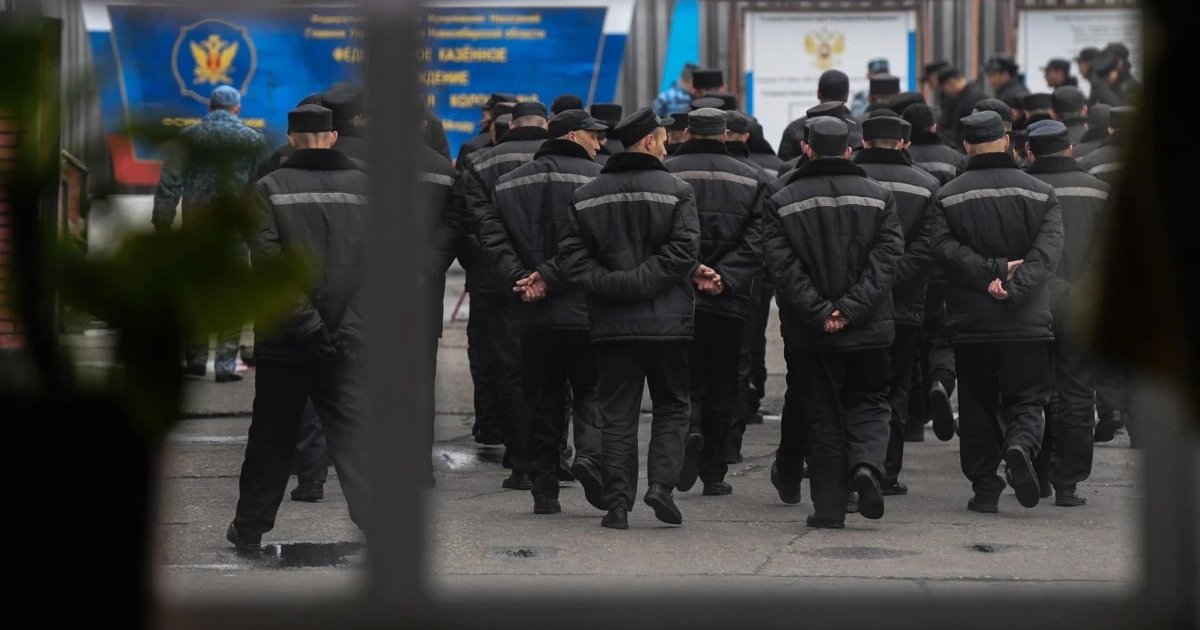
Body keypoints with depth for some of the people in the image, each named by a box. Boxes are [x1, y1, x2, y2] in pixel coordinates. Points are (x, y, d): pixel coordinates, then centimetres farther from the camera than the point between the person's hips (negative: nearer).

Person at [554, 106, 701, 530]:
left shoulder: (587, 197, 6)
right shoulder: (676, 192, -4)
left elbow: (572, 257, -1)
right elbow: (682, 253, -14)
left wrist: (612, 285, -7)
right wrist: (640, 283, -11)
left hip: (611, 323, 2)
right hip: (666, 320, -2)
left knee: (617, 415, 7)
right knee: (671, 407, 12)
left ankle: (617, 503, 2)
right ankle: (662, 483, -4)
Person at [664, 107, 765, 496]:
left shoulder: (665, 174, -1)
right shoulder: (751, 180, 4)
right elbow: (757, 242, -6)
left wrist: (688, 270, -11)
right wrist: (724, 276, -11)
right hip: (730, 301, 1)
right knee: (723, 387, 10)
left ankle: (689, 428, -19)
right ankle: (714, 474, 10)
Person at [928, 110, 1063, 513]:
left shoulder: (948, 197, 2)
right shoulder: (1040, 194, 2)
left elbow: (945, 247, -10)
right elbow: (1047, 251, -10)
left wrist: (991, 272, -13)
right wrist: (1014, 287, -15)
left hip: (970, 324, 1)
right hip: (1027, 323, -1)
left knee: (977, 407, 10)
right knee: (1027, 399, 6)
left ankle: (985, 490, 8)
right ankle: (1021, 445, -24)